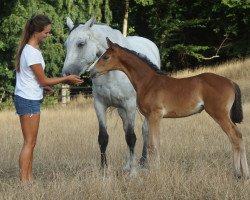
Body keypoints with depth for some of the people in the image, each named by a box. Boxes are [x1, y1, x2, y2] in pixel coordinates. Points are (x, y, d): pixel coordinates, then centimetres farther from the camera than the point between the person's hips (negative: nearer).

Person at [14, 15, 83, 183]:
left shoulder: (29, 49, 10)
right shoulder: (32, 53, -19)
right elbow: (43, 80, -15)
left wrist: (42, 87, 13)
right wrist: (67, 79, -8)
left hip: (27, 98, 10)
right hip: (29, 100, -10)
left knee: (31, 143, 12)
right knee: (29, 143, -6)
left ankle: (29, 179, 15)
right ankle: (24, 181, -5)